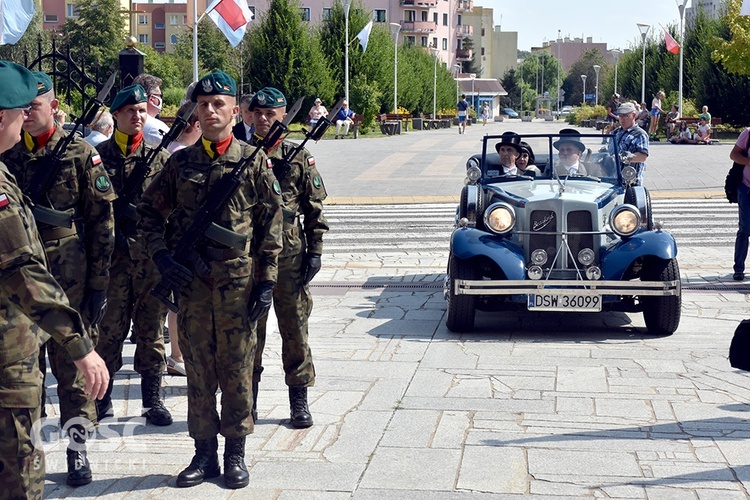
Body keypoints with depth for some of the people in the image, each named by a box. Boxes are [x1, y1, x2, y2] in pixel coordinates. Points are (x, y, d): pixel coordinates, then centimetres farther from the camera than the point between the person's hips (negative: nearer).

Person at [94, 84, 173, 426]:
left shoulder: (160, 155, 8)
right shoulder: (99, 155, 4)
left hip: (151, 255, 1)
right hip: (112, 255, -1)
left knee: (152, 330, 6)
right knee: (109, 329, 2)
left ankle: (153, 400, 15)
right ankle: (102, 398, 15)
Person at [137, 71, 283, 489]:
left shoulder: (254, 161, 0)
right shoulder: (180, 163, 7)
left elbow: (271, 225, 0)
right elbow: (150, 211, 13)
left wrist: (267, 281, -4)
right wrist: (162, 257, -2)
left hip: (238, 282, -2)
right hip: (191, 282, 2)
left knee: (237, 368, 5)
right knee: (198, 368, 8)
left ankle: (235, 453, 16)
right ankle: (205, 452, 19)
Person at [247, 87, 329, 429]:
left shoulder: (299, 157, 4)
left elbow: (315, 209, 6)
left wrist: (315, 251, -2)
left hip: (290, 256, 0)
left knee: (295, 328, 4)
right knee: (249, 328, 7)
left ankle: (299, 401, 13)